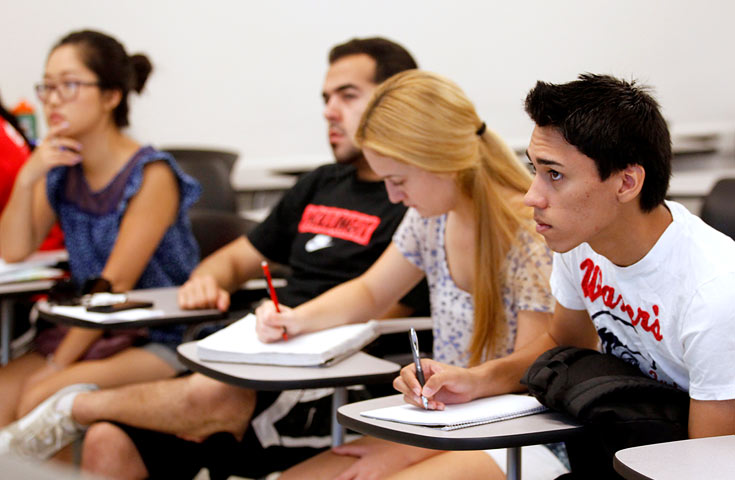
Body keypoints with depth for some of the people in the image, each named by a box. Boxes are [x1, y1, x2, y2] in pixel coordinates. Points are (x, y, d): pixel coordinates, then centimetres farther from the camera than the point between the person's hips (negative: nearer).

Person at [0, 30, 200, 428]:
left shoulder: (151, 176, -14)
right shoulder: (60, 169, 6)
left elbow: (115, 285, -17)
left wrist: (57, 365, -17)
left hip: (162, 344, -6)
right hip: (90, 333, 6)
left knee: (42, 400, -25)